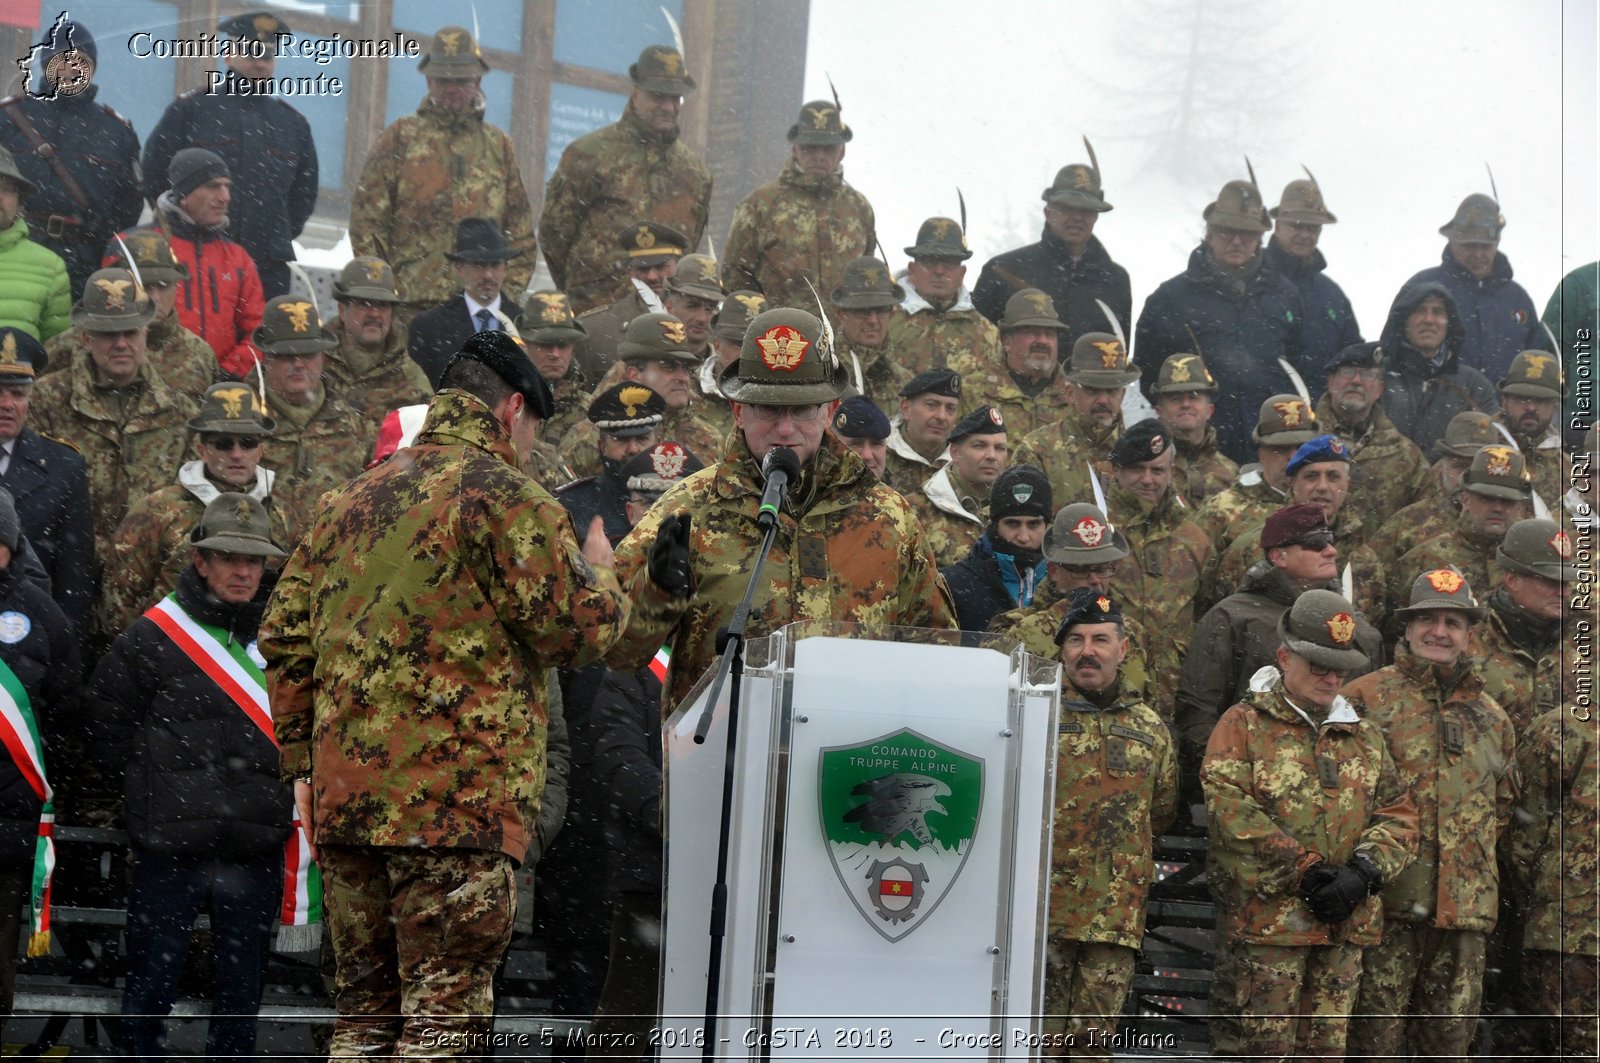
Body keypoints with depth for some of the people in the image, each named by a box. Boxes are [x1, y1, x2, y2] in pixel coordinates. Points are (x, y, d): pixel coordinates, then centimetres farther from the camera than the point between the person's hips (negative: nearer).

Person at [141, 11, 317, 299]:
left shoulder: (293, 122, 15)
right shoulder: (189, 109, 3)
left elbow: (304, 192, 25)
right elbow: (154, 176, 6)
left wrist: (281, 236, 13)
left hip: (269, 268, 3)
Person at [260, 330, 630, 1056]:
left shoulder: (353, 500, 17)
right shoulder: (505, 498, -6)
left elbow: (284, 636, 17)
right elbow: (580, 629, -9)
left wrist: (303, 763, 21)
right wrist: (598, 571, 13)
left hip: (343, 795, 7)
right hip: (459, 800, -7)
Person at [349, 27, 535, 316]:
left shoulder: (499, 146, 18)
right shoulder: (400, 138, 8)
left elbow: (520, 228, 18)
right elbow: (367, 219, 4)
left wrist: (512, 289, 8)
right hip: (411, 304, -2)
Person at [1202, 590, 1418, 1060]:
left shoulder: (1365, 736, 19)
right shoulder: (1243, 726, 2)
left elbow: (1398, 815, 12)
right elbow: (1231, 812, -11)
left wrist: (1363, 873, -7)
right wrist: (1306, 871, -15)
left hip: (1346, 923, 5)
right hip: (1264, 918, -5)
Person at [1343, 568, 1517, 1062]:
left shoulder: (1491, 717, 16)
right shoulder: (1366, 698, 0)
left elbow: (1503, 805, 27)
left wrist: (1473, 854, 16)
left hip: (1465, 906, 5)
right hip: (1386, 899, -5)